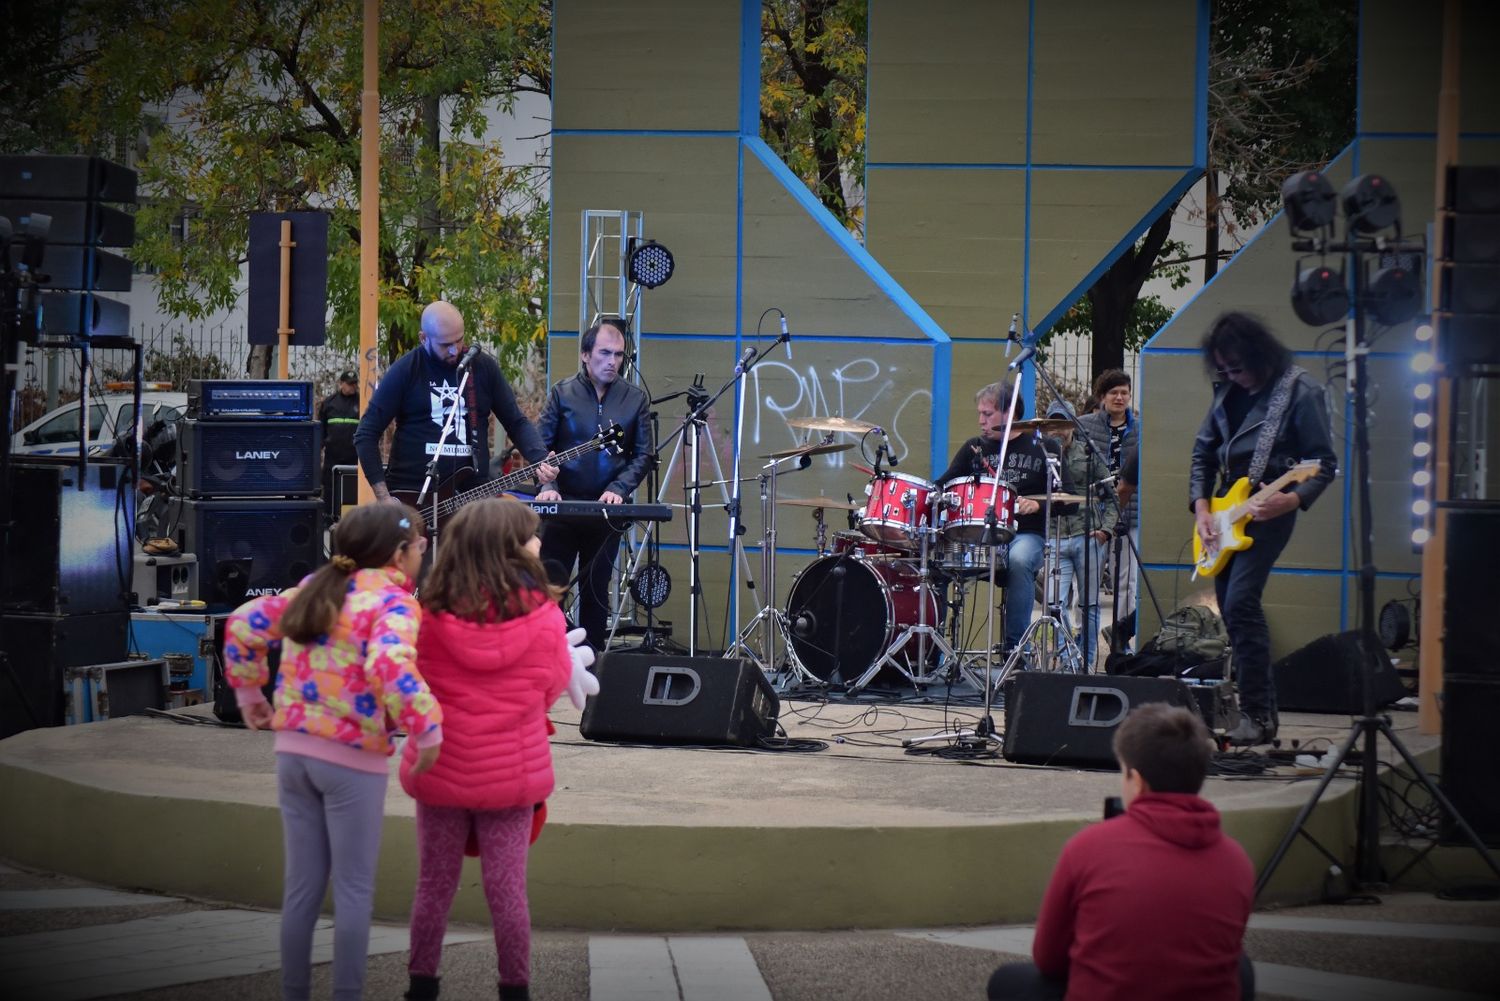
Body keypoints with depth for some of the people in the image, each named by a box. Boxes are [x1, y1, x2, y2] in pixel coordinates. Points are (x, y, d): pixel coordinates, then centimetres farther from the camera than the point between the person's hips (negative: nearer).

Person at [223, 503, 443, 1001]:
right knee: (353, 889, 6)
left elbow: (243, 625, 13)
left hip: (294, 752, 6)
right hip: (351, 760, -6)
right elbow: (390, 666, -31)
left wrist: (249, 694, 20)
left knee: (302, 884, 14)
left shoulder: (315, 589, 10)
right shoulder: (392, 602, -12)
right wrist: (427, 733, -26)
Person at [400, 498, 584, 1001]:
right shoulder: (541, 615, -13)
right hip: (511, 771, -1)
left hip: (441, 771, 1)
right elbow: (555, 685, 2)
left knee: (434, 885, 13)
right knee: (507, 889, 9)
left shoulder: (430, 615, -12)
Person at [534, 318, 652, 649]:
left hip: (606, 510, 1)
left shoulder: (634, 398, 2)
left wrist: (618, 489, -14)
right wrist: (547, 485, -17)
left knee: (596, 591, 9)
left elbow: (643, 454, 1)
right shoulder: (563, 393, -1)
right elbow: (541, 445, -1)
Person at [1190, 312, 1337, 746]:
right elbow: (1203, 452, 15)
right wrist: (1201, 507, 2)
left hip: (1269, 510, -8)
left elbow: (1325, 464, -9)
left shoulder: (1299, 392, -10)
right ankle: (1258, 707, 21)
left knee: (1240, 600, -19)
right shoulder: (1228, 391, 9)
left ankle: (1258, 715, -16)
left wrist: (1293, 498, -26)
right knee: (1229, 604, 9)